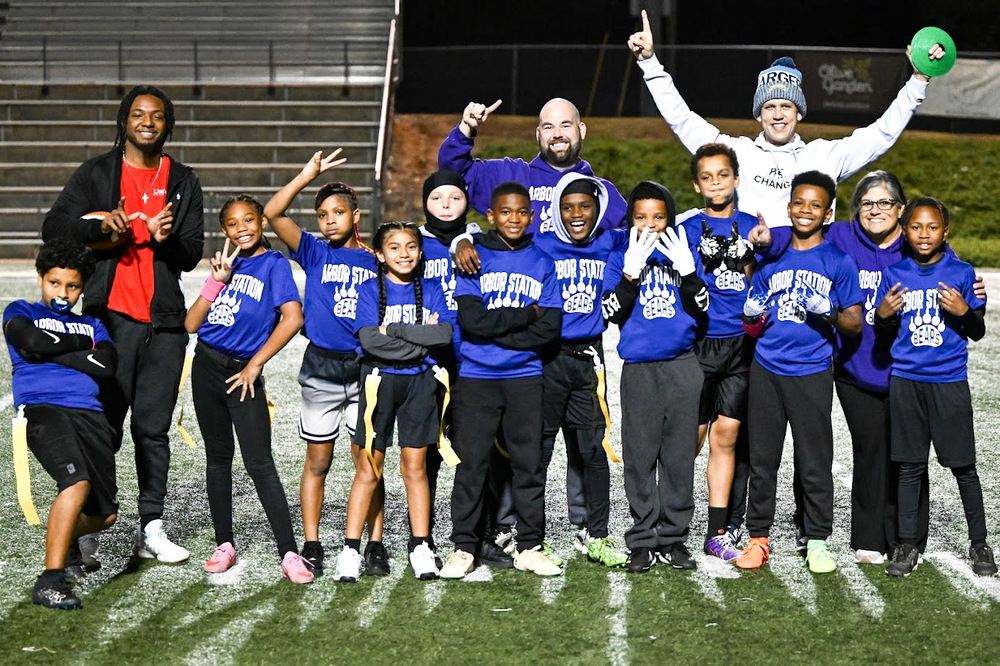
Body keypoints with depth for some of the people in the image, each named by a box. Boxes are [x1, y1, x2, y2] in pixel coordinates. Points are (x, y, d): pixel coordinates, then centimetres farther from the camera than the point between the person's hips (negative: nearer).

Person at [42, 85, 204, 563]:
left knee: (154, 428, 5)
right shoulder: (96, 173, 7)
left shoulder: (183, 182, 14)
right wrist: (102, 227, -19)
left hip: (165, 321, 3)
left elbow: (192, 254, 10)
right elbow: (53, 228, -1)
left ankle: (152, 527, 10)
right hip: (112, 315, -3)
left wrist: (166, 238, -13)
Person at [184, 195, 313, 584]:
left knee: (259, 463, -10)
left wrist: (255, 365, -13)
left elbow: (293, 318, -16)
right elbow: (191, 324, 5)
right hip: (206, 366, 5)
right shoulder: (226, 264, 10)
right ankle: (225, 545, 20)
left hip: (243, 372, -5)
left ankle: (289, 554, -10)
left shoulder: (273, 264, -4)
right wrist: (218, 279, -5)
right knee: (218, 458, 11)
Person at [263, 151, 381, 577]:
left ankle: (375, 546, 8)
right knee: (318, 462, 6)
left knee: (368, 461, 1)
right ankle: (311, 547, 14)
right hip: (321, 367, 0)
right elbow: (272, 214, -8)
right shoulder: (315, 254, 4)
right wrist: (308, 175, -12)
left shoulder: (375, 262, 6)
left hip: (365, 367, 0)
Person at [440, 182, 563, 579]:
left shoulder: (542, 262, 7)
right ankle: (464, 547, 11)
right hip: (477, 377, -2)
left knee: (529, 462, 5)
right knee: (472, 462, 2)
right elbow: (472, 320, -11)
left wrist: (496, 332, -9)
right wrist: (526, 314, -7)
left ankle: (529, 547, 14)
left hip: (526, 377, 2)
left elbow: (550, 327, -3)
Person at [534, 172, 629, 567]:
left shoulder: (610, 245, 6)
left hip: (588, 356, 3)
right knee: (538, 448, 3)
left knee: (594, 448, 5)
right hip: (547, 357, -3)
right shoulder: (540, 248, -2)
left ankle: (597, 535, 15)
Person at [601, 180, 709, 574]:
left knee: (679, 454, 3)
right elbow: (612, 313, -5)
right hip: (638, 368, -1)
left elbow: (701, 309, 2)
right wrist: (631, 271, -15)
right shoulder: (621, 258, 6)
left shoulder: (683, 253, 9)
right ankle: (643, 540, 6)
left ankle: (673, 537, 10)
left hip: (682, 367, 1)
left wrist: (687, 269, -12)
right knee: (640, 456, 0)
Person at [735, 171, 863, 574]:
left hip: (812, 373, -3)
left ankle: (817, 541, 12)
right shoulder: (771, 258, 12)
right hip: (766, 370, 3)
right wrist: (752, 315, -5)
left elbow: (855, 324, 2)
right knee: (762, 458, 6)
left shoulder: (839, 263, 3)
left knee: (815, 461, 1)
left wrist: (828, 313, -17)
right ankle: (758, 537, 15)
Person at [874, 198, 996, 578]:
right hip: (905, 381, 1)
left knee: (963, 465, 3)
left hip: (949, 382, -1)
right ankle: (906, 545, 13)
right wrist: (883, 314, -10)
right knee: (910, 466, 6)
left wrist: (963, 311, -15)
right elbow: (884, 336, 10)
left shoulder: (961, 274, 1)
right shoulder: (894, 275, 5)